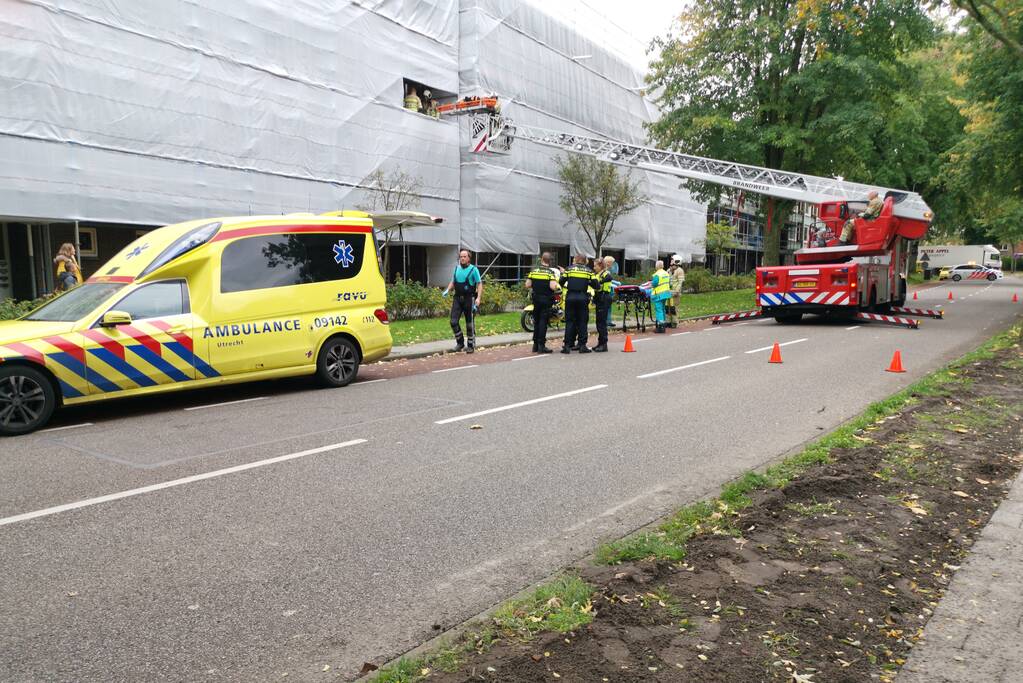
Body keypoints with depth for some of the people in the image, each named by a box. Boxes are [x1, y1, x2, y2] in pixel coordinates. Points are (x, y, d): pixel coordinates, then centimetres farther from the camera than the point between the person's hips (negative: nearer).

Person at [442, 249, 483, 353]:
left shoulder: (473, 269, -6)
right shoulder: (457, 268, 10)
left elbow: (479, 284, -8)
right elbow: (453, 282, 20)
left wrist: (478, 298, -20)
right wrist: (447, 290, 1)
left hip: (469, 299, -4)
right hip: (457, 298, 4)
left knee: (470, 324, 4)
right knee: (454, 322, -2)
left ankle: (471, 345, 17)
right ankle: (460, 343, 15)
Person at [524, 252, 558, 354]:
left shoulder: (534, 270, 2)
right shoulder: (550, 272, -10)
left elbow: (527, 285, -1)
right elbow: (553, 287, -21)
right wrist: (556, 282, -1)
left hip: (536, 299, 4)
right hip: (546, 299, -4)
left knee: (536, 321, 14)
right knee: (543, 322, -2)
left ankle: (535, 345, 17)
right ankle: (541, 345, -4)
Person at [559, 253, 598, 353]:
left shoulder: (569, 268, 5)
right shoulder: (589, 270, 6)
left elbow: (561, 282, 3)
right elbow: (595, 285, 1)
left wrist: (565, 286, 23)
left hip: (570, 297, 0)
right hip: (582, 298, 0)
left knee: (569, 321, 4)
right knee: (583, 322, 7)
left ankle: (567, 345, 1)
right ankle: (582, 345, 6)